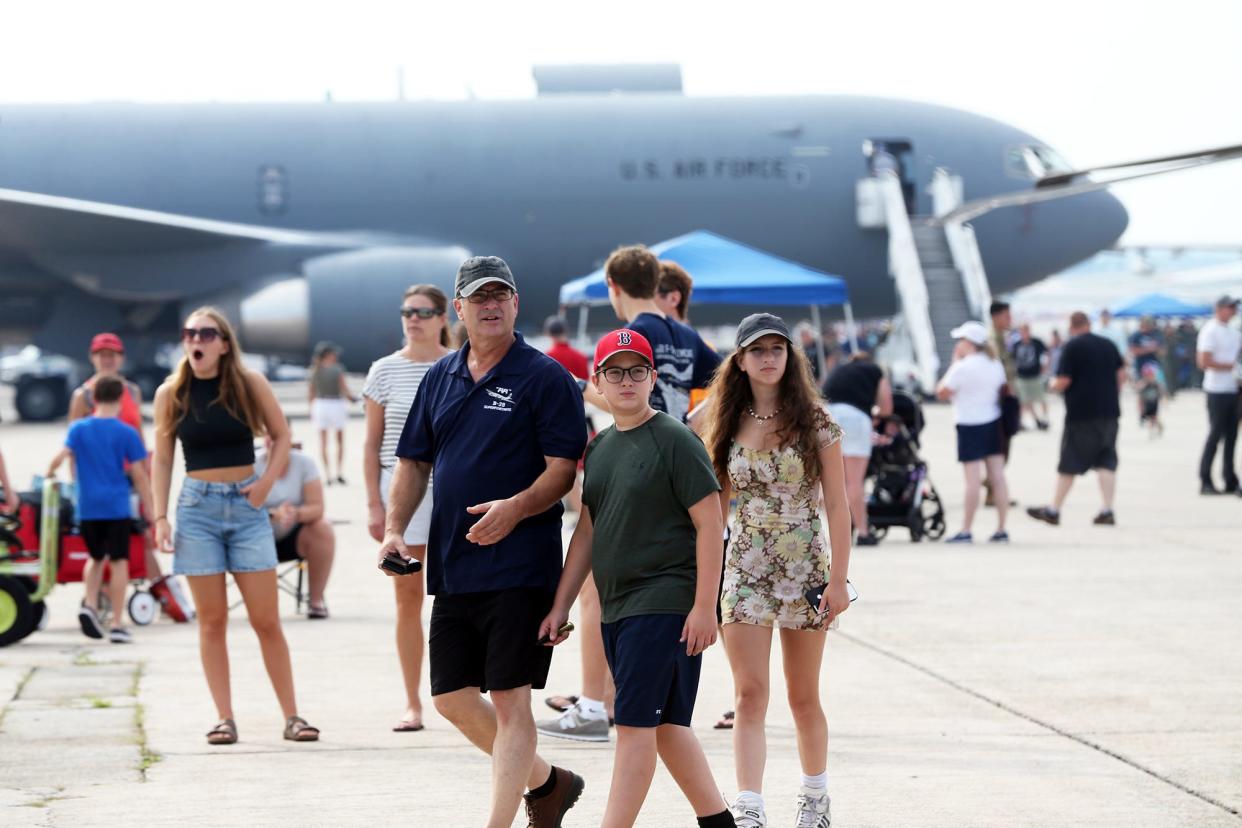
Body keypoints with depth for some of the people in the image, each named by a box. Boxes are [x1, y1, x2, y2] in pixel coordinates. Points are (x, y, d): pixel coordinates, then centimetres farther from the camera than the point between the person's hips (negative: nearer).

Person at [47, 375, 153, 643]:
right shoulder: (126, 433, -3)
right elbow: (139, 475, -4)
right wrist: (150, 511, 2)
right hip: (117, 507, -3)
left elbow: (62, 455, -12)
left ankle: (90, 605, 1)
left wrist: (50, 473, 8)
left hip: (88, 507, 3)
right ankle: (117, 625, -2)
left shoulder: (78, 428, 3)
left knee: (96, 558, 21)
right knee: (119, 562, 1)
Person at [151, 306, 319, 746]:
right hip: (198, 507, 1)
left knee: (266, 619, -1)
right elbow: (162, 458, 6)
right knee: (212, 619, 1)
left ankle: (291, 716, 4)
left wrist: (267, 481, -5)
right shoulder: (171, 394, 1)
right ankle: (225, 719, 4)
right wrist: (160, 517, -1)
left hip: (246, 506, -1)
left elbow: (281, 436, 9)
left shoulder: (250, 384, -1)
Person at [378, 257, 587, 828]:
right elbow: (414, 462, 18)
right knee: (452, 698, 10)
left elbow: (565, 467, -10)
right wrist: (394, 529, 4)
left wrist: (516, 508, -27)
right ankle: (544, 782, 29)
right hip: (452, 567, 7)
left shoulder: (545, 377, -5)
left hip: (520, 567, -7)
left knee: (509, 699, -8)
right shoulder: (441, 378, 13)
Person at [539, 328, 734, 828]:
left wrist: (704, 606, -16)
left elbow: (710, 524, -11)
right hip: (616, 608, 8)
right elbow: (588, 531, 19)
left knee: (635, 722, -10)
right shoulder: (599, 448, 14)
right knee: (665, 725, 12)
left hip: (665, 605, -8)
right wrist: (561, 606, 16)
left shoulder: (675, 440, -9)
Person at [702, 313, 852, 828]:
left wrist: (838, 580, -9)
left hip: (804, 570, -1)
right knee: (750, 695, -9)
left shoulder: (815, 423, -3)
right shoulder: (730, 426, 5)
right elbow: (716, 506, 10)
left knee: (803, 697, 9)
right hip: (745, 571, 1)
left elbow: (837, 506, -3)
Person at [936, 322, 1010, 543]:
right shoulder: (995, 364, 7)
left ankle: (965, 531, -4)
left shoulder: (963, 367, -15)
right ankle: (1001, 529, 7)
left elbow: (942, 392, -8)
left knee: (972, 478, -7)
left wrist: (954, 363, -2)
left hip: (970, 426, -7)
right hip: (993, 423, 7)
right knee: (997, 475, 6)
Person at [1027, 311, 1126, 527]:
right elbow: (1121, 376, 10)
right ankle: (1107, 510, -2)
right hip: (1109, 411, 5)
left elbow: (1063, 382, -13)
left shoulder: (1071, 347, -8)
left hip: (1080, 412, -5)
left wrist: (1052, 385, 8)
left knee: (1069, 464, 2)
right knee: (1106, 461, 6)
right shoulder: (1108, 345, 9)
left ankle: (1053, 510, 9)